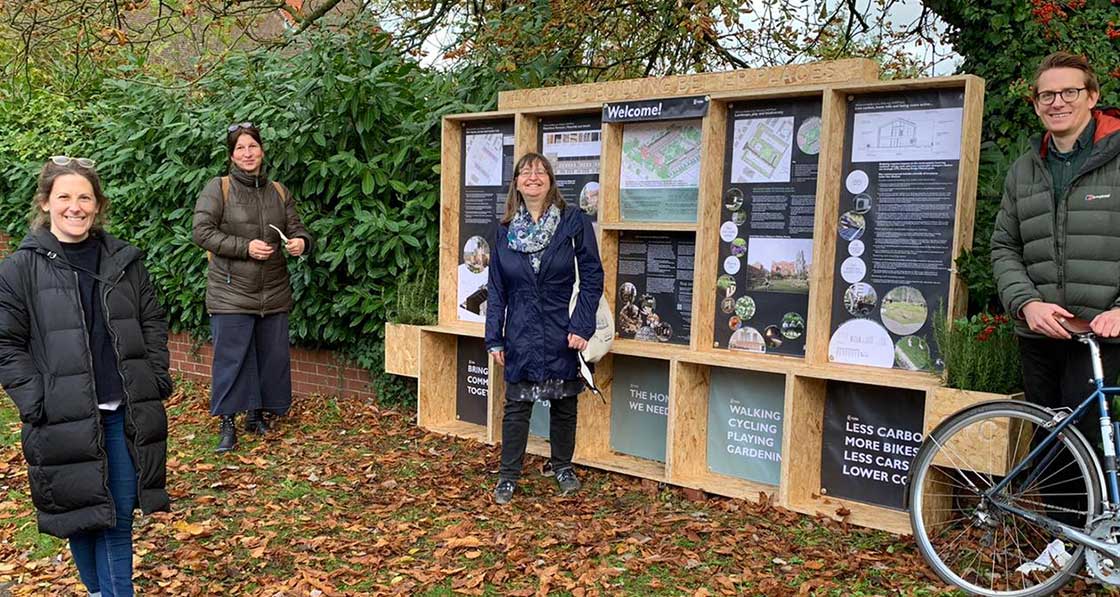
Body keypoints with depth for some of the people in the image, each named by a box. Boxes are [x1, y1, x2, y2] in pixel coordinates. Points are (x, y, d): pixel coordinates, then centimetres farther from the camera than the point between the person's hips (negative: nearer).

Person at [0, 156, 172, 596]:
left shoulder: (123, 259, 5)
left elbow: (153, 322, 11)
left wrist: (156, 380, 3)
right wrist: (37, 402, -12)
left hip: (126, 413, 2)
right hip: (65, 420, -2)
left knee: (119, 518, 9)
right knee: (80, 515, 11)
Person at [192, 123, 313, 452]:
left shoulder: (278, 191, 10)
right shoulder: (217, 189, -3)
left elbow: (295, 228, 12)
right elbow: (202, 231, -10)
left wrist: (301, 241, -13)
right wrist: (245, 247, -19)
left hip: (274, 292, 5)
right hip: (231, 292, -4)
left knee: (272, 356, 9)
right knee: (231, 357, -1)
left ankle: (258, 414, 26)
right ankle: (227, 423, 11)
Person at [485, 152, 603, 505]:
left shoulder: (574, 221, -6)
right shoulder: (505, 229, 4)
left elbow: (592, 276, -7)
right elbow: (496, 288, 7)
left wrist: (581, 327, -14)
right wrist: (494, 338, 3)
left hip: (563, 334, -1)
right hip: (521, 335, 2)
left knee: (564, 404, 13)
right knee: (516, 406, 6)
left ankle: (562, 467, 32)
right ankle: (508, 477, 19)